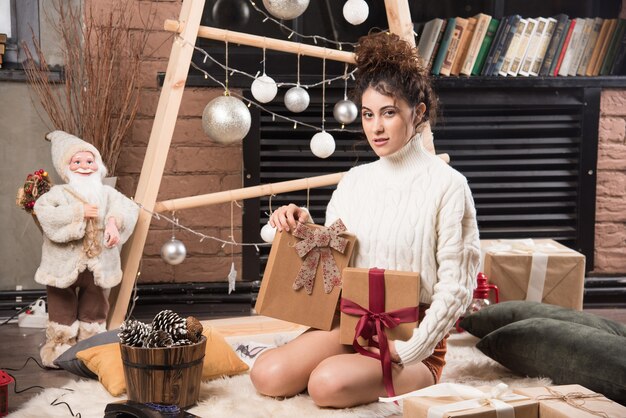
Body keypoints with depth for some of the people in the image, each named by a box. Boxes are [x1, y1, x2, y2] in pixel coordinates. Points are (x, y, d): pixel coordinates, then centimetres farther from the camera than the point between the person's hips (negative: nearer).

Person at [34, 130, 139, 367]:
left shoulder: (107, 193, 4)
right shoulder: (59, 193, -5)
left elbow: (127, 208, -12)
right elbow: (43, 211, -24)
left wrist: (114, 221, -34)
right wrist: (78, 212, -23)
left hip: (98, 265, 3)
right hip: (65, 265, -3)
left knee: (94, 310, 14)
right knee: (63, 310, 6)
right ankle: (59, 352, 17)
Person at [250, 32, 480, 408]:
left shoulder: (447, 185, -9)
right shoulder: (355, 181, 7)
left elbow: (456, 285, -10)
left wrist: (410, 350, -16)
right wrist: (304, 230, -7)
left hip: (412, 335, -5)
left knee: (329, 383, -31)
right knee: (268, 375, -19)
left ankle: (416, 377, -2)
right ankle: (354, 363, 6)